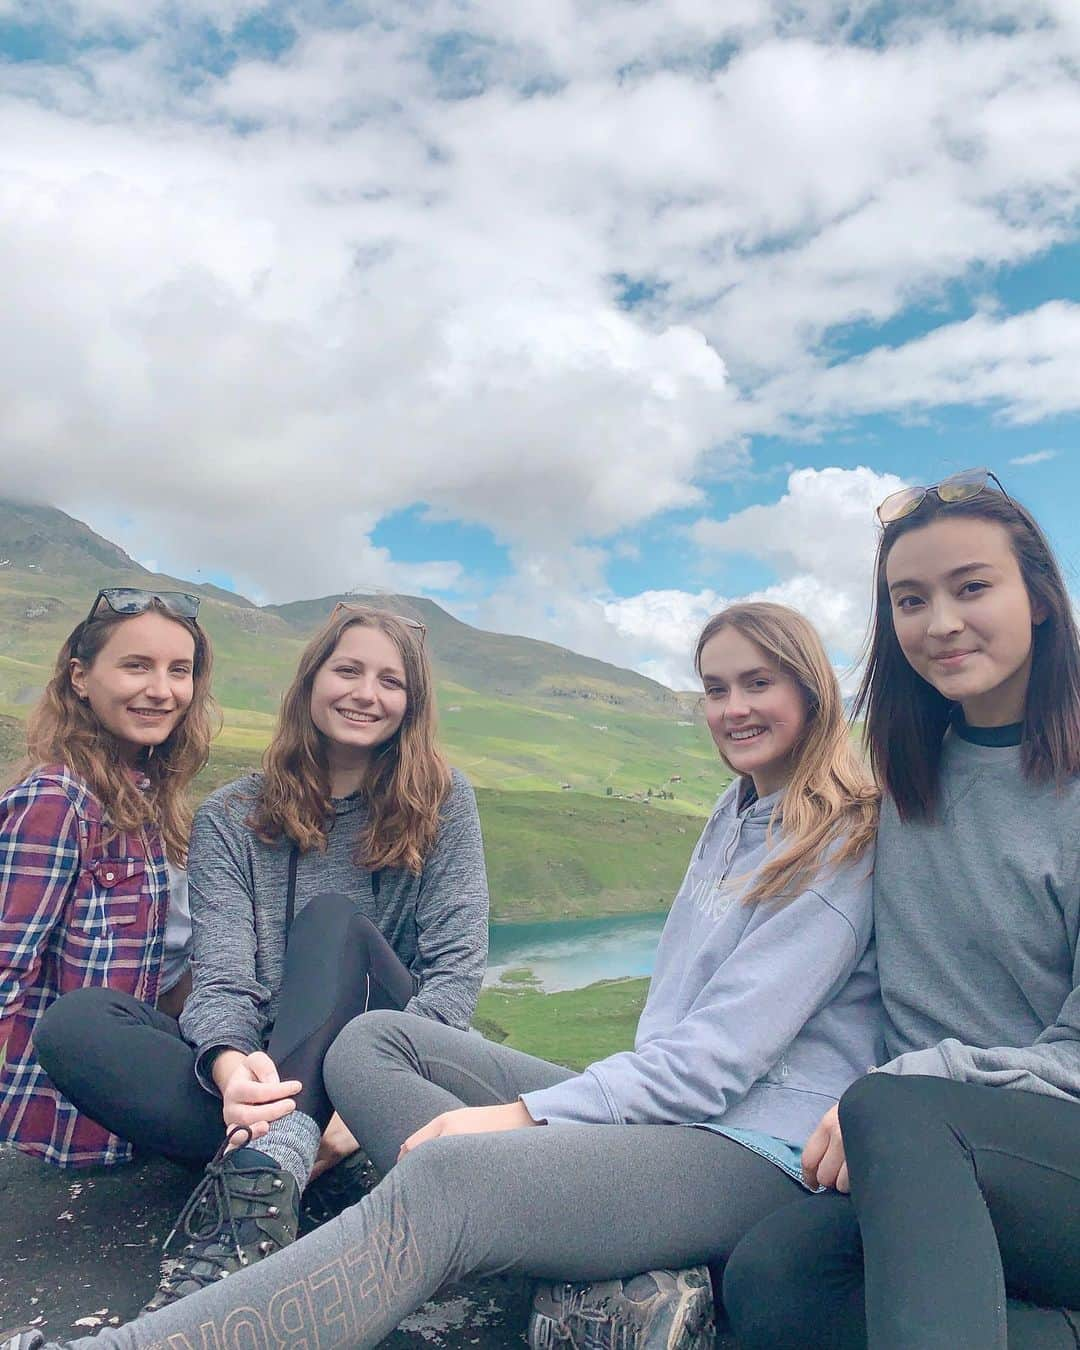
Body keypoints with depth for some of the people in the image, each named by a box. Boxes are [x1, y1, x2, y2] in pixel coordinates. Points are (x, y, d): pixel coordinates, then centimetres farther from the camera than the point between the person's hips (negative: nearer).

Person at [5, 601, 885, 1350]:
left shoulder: (845, 841, -8)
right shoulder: (734, 815, 18)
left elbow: (726, 1055, -15)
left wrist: (525, 1112, -17)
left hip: (761, 1151, -8)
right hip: (657, 1106, 9)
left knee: (444, 1175, -37)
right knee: (373, 1041, -5)